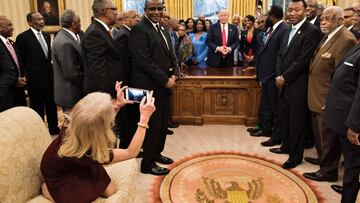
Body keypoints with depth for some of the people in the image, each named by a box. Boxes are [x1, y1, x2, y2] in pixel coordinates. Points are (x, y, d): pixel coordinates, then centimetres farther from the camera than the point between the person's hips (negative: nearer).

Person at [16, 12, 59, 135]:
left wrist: (51, 70, 11)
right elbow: (21, 60, -10)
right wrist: (27, 77, -10)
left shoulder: (46, 35, 9)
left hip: (49, 77, 6)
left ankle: (54, 129, 31)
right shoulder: (23, 37, -12)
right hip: (35, 79, -6)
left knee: (51, 105, 16)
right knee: (37, 107, 8)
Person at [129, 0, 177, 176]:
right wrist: (165, 80, -17)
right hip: (150, 87, -9)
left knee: (163, 123, 16)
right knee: (153, 125, 0)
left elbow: (170, 56, 17)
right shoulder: (139, 29, -13)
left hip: (165, 85, 9)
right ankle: (147, 164, 16)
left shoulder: (163, 31, 16)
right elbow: (144, 61, -20)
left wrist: (174, 75, -1)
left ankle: (156, 154, 34)